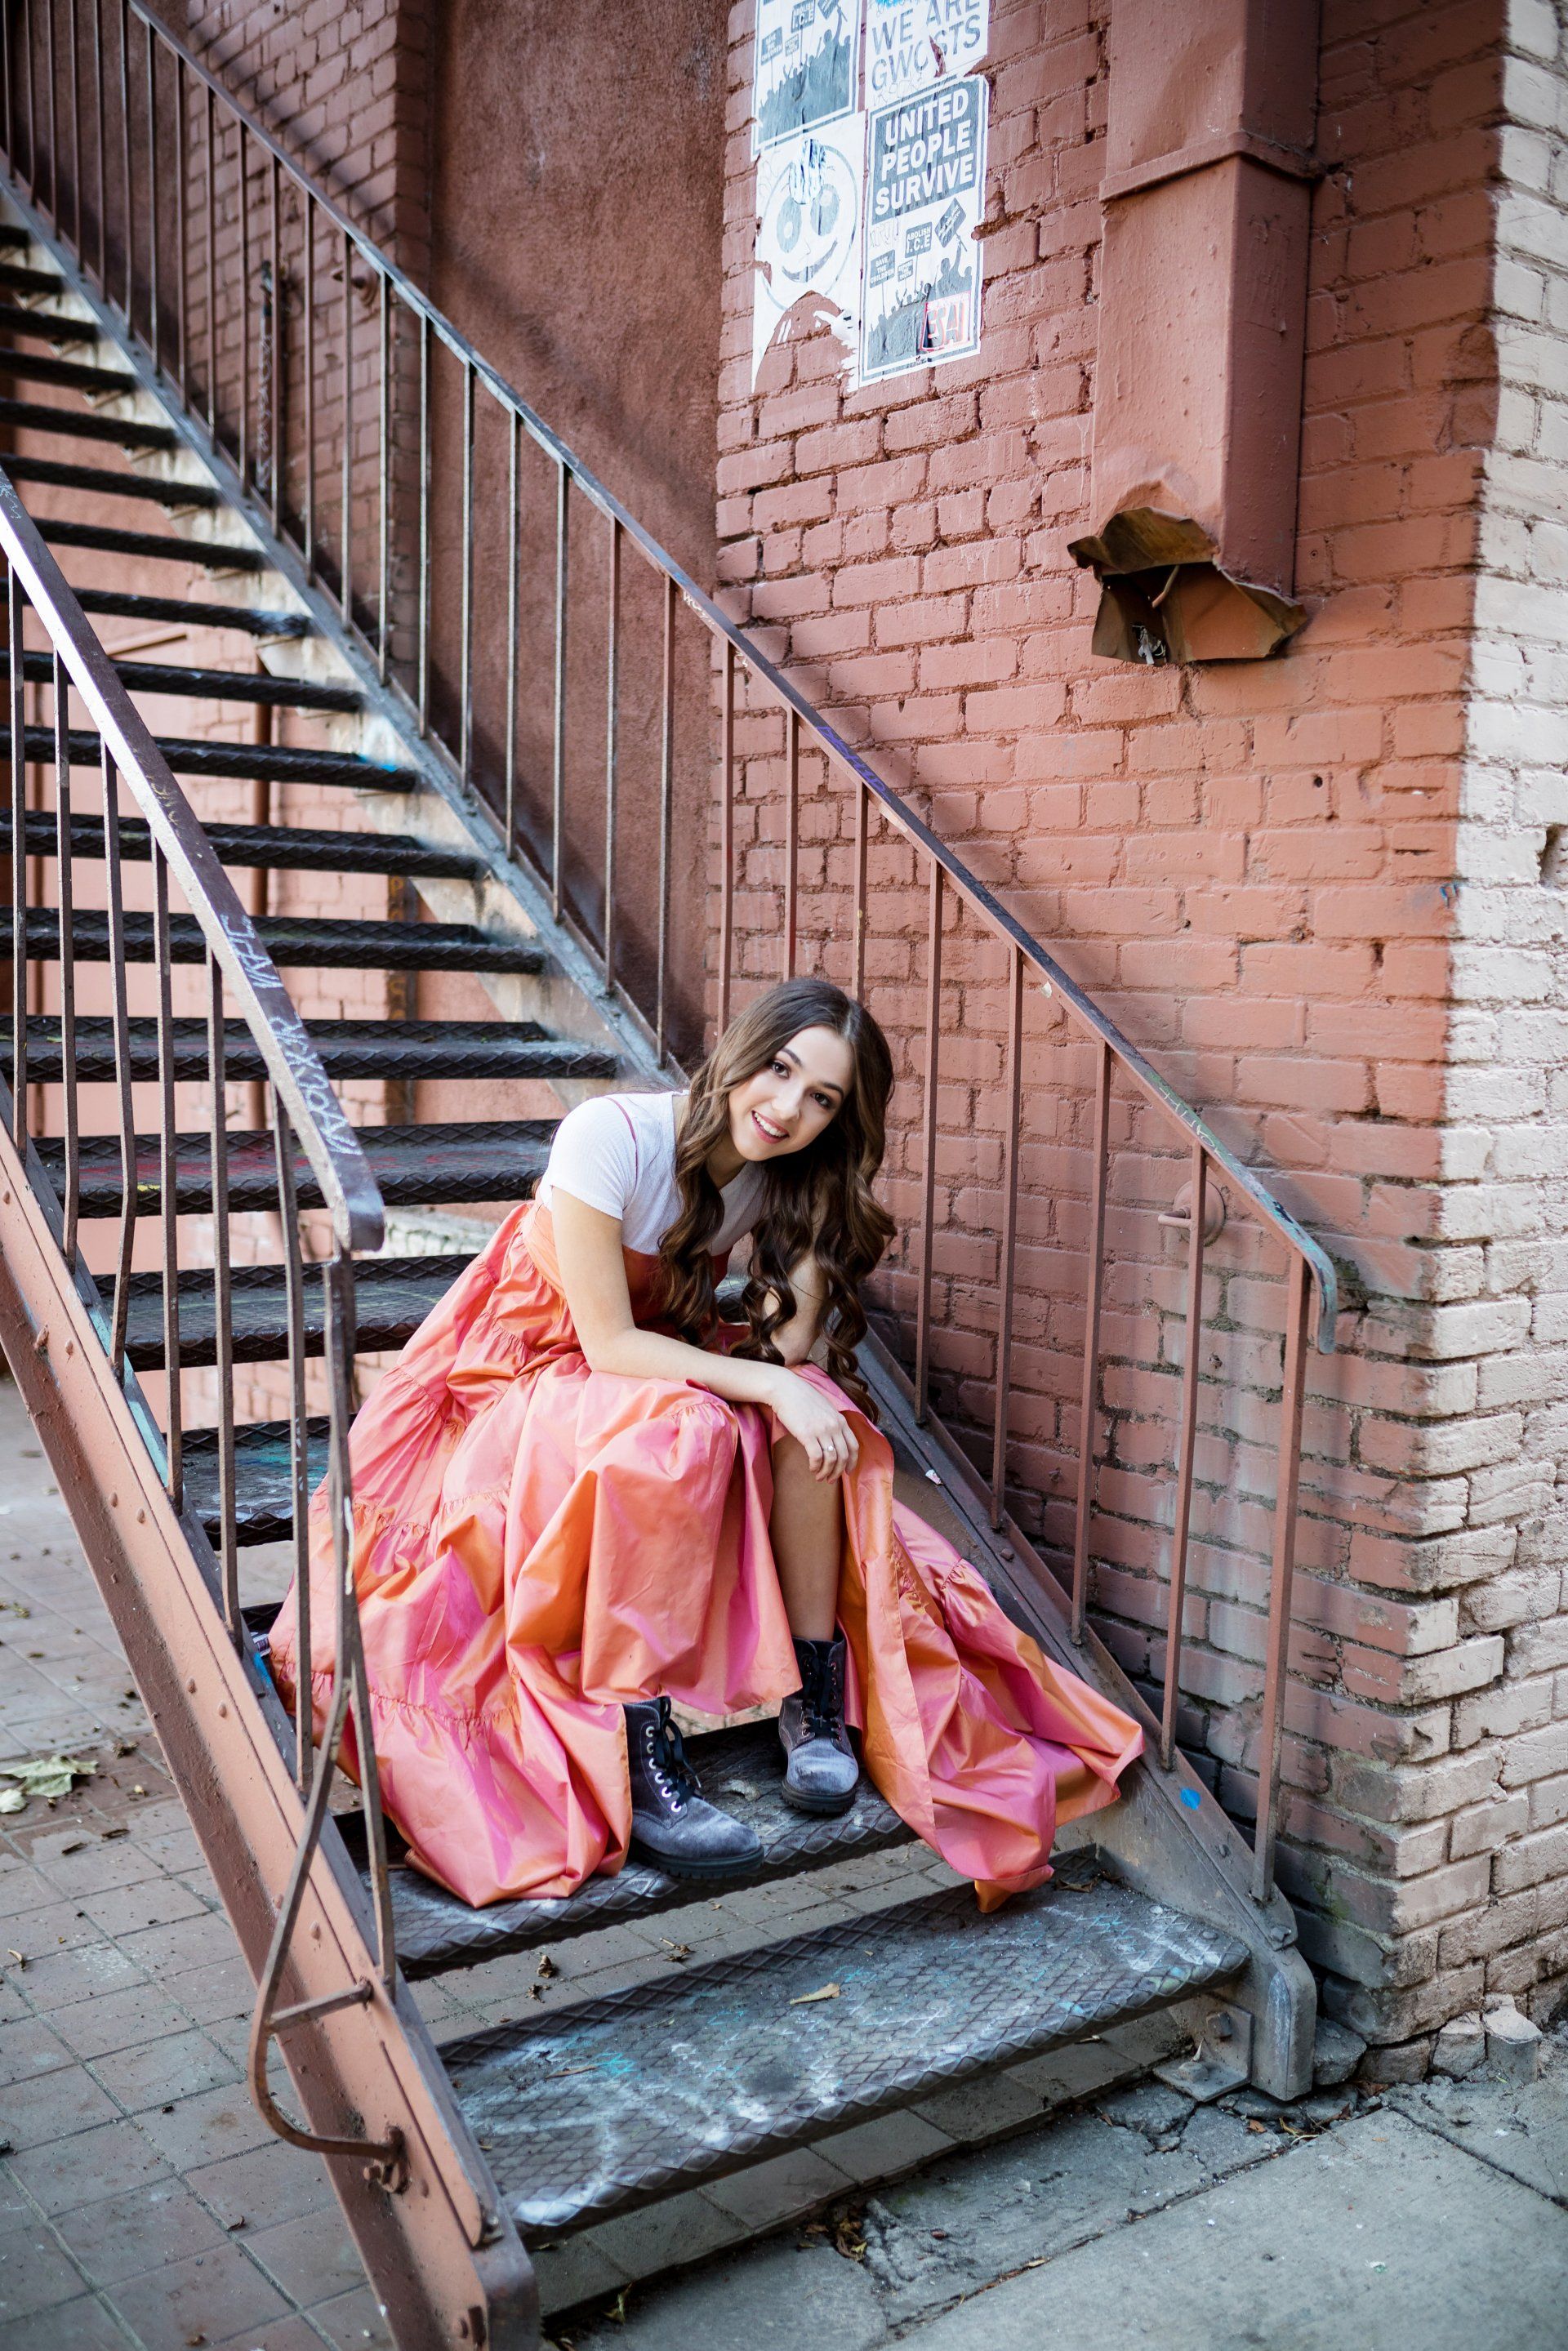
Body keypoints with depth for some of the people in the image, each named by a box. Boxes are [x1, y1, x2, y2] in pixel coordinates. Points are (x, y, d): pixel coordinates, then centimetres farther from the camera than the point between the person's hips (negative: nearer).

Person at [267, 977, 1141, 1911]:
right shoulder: (613, 1135, -24)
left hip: (664, 1368, 5)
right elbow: (609, 1344, -26)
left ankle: (816, 1698, -15)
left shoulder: (793, 1178, -7)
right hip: (521, 1382, -5)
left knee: (816, 1414, -25)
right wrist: (771, 1383, -32)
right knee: (681, 1430, -37)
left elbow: (790, 1347, -15)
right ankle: (639, 1761, -33)